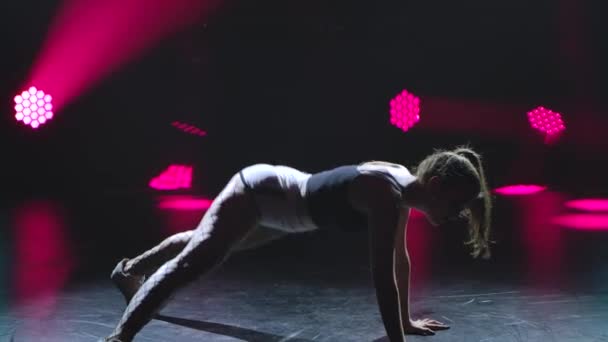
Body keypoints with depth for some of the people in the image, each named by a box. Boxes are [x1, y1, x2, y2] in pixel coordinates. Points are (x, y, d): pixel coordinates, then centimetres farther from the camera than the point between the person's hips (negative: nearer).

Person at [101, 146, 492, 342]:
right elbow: (383, 275, -39)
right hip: (257, 191, -10)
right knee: (192, 262, -25)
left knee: (204, 243, 29)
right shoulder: (385, 193, -35)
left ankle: (131, 269, 53)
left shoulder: (403, 183, -9)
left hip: (277, 191, 10)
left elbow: (400, 259, 3)